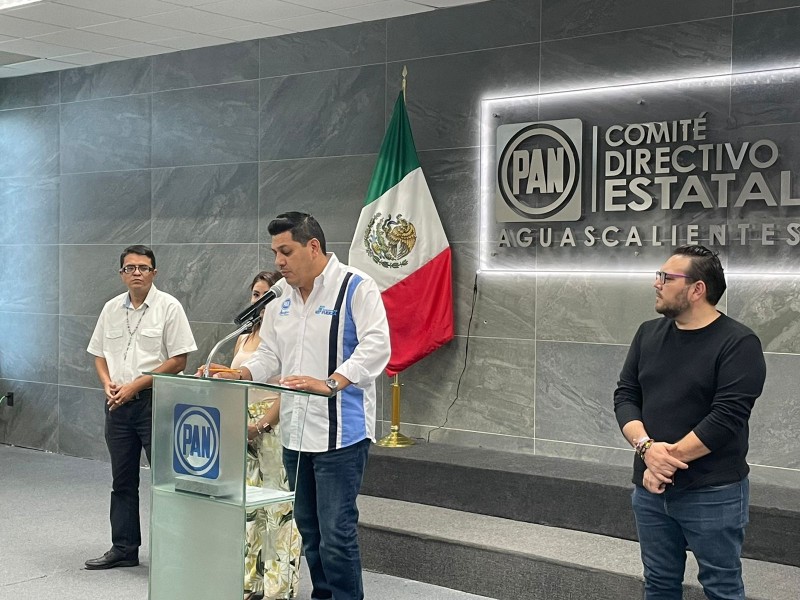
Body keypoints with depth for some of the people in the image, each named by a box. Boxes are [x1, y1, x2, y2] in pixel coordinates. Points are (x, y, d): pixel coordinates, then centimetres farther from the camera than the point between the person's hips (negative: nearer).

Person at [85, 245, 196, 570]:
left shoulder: (169, 307, -6)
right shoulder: (111, 309, 10)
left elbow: (178, 360, -10)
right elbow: (99, 354, 17)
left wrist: (136, 385, -13)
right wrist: (108, 384, -3)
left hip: (155, 401, -5)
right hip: (118, 405, 6)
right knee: (122, 481, 12)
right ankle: (124, 548, 22)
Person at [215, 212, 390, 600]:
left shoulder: (355, 288, -9)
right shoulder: (282, 301, 14)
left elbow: (375, 347, -20)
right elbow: (269, 354, 17)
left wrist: (330, 384, -31)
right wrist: (240, 374, -3)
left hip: (340, 434, -7)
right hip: (296, 433, 8)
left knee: (336, 535, -9)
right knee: (310, 531, 15)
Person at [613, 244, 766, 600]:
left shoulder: (738, 343, -11)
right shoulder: (649, 334, 8)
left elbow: (726, 417, -19)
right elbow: (625, 396, 4)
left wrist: (668, 459, -17)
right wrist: (646, 447, -14)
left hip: (713, 494, -6)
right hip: (651, 488, 6)